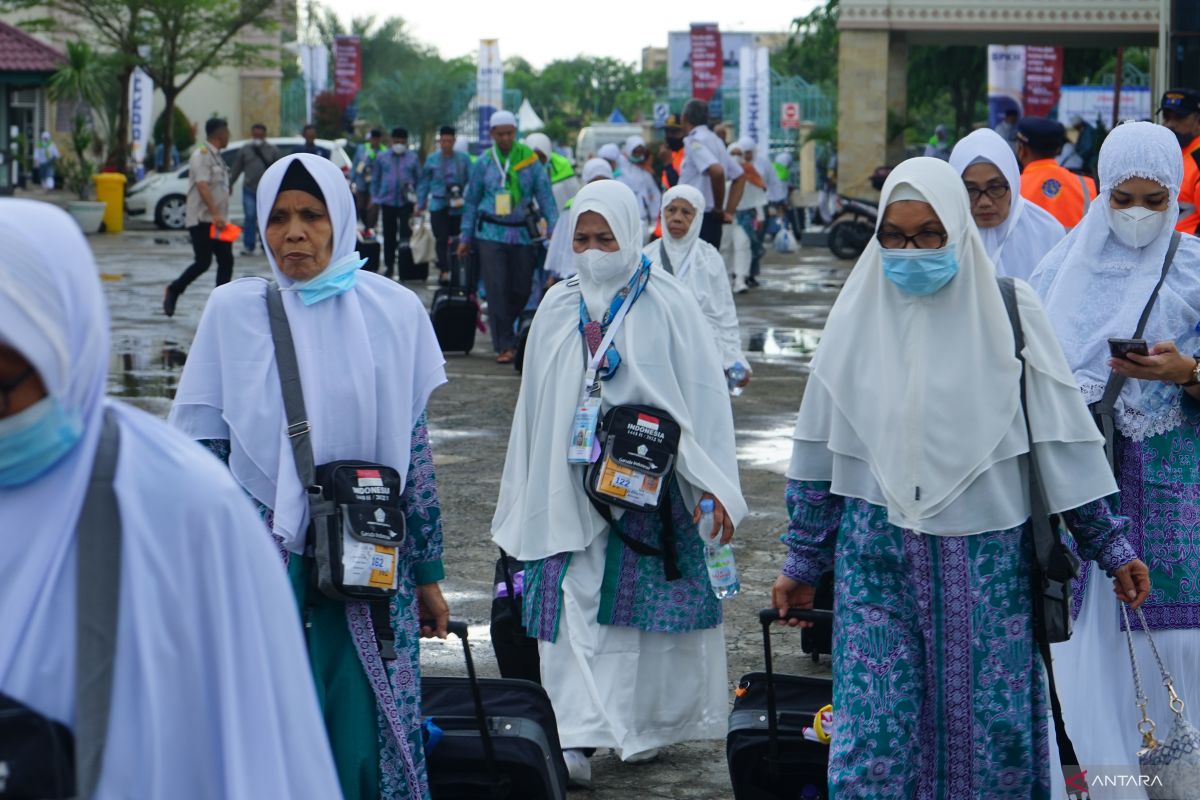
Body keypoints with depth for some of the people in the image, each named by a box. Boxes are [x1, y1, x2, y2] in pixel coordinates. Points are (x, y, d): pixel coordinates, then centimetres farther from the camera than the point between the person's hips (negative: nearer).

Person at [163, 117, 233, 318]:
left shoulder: (217, 157, 18)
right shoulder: (201, 155, -12)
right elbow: (202, 186, -23)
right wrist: (215, 214, -32)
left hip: (218, 220, 9)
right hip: (202, 220, -9)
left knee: (226, 261, 0)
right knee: (203, 262, -8)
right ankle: (173, 290, 14)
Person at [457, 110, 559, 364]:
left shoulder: (530, 160, 2)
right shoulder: (484, 162, 5)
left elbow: (545, 195, 2)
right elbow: (472, 200, 11)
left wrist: (554, 228, -10)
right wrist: (465, 238, 10)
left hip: (522, 233, 1)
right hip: (491, 233, -1)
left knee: (522, 289, 4)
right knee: (497, 290, -8)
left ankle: (506, 332, 28)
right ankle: (504, 345, -6)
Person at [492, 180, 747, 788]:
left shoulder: (666, 304, -3)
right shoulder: (559, 308, 9)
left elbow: (701, 395, -5)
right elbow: (536, 406, 14)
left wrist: (712, 485, -10)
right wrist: (525, 496, 15)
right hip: (572, 487, 3)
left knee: (644, 602, 3)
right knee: (573, 607, -6)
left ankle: (648, 725, 17)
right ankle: (576, 738, -6)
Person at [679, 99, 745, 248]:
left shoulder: (695, 142, -12)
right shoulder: (715, 141, 16)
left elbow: (716, 171, -29)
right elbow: (740, 176, 23)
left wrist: (718, 207, -17)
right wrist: (729, 211, 14)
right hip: (711, 219, 9)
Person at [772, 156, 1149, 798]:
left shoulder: (1007, 310, -2)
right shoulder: (859, 312, 3)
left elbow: (1062, 435, 2)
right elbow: (820, 447, 9)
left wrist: (1108, 543, 2)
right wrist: (803, 562, 11)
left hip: (986, 555, -1)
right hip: (878, 554, 1)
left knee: (992, 736, 3)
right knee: (875, 735, -4)